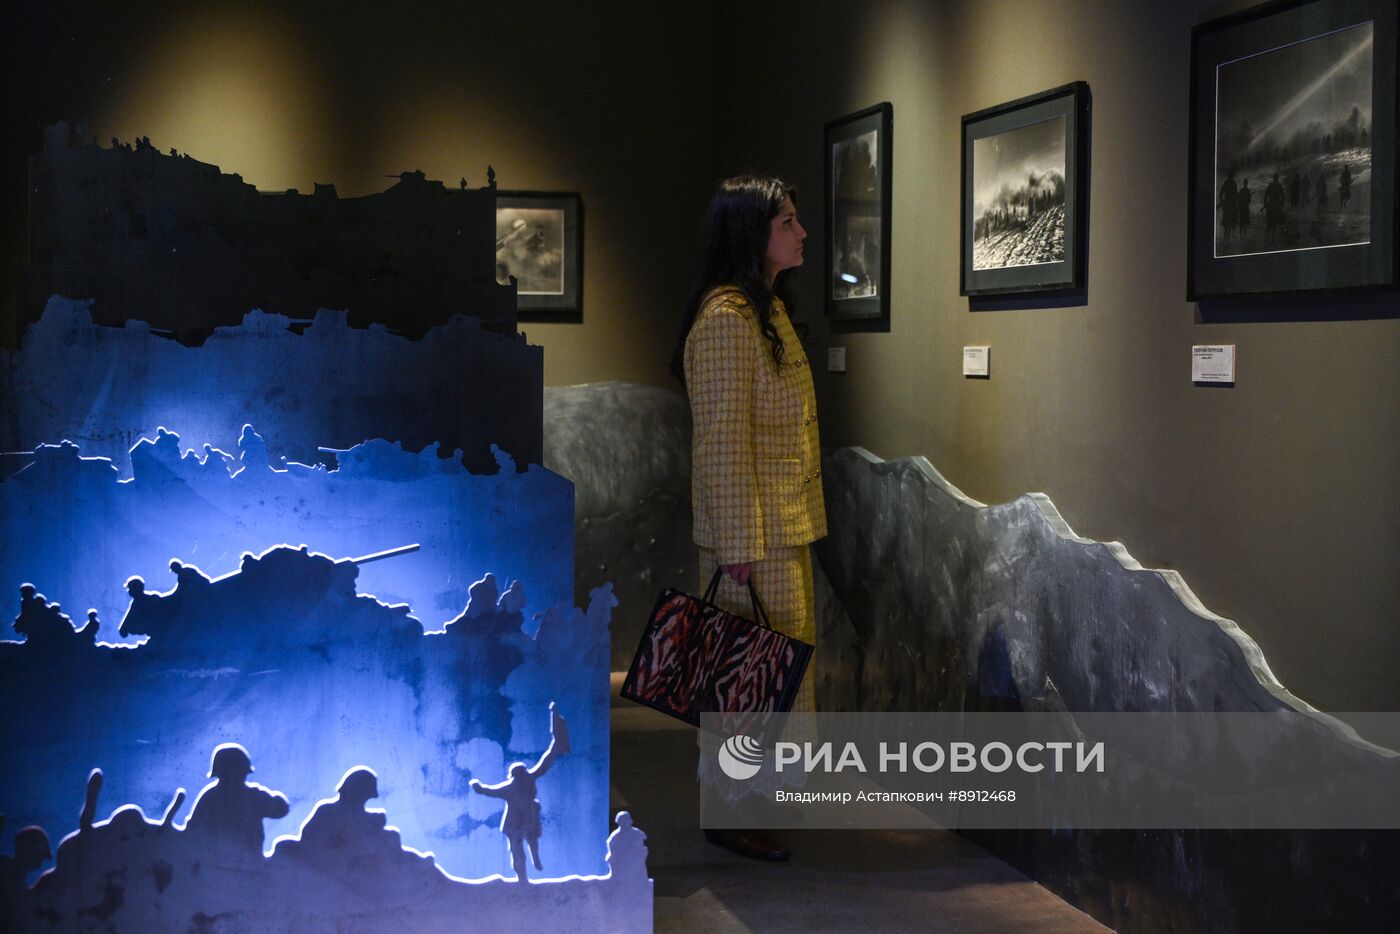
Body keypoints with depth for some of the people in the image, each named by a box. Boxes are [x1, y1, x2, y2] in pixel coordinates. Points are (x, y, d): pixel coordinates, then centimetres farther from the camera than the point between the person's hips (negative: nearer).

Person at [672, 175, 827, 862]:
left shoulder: (768, 309, 15)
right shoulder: (727, 317, -17)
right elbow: (724, 441, -21)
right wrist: (740, 544, -21)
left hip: (785, 525, 10)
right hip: (752, 530, -10)